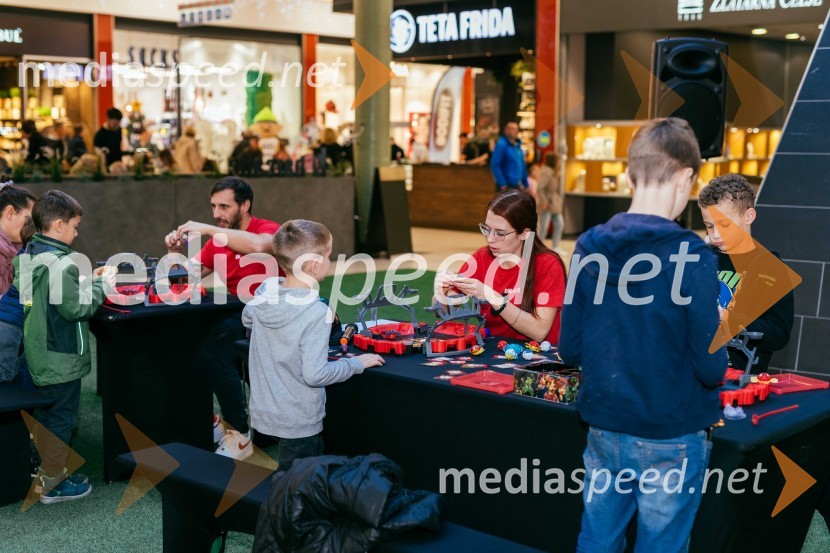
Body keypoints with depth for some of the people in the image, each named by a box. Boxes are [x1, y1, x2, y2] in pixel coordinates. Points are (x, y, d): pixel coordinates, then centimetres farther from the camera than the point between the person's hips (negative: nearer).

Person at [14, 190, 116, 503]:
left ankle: (45, 472, 32)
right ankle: (51, 484, 12)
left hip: (38, 356, 9)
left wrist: (88, 280, 8)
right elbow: (76, 307, -23)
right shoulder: (59, 263, -22)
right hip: (61, 359, -9)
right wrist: (101, 285, -11)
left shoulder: (27, 257, 7)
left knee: (45, 415, 20)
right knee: (60, 418, 3)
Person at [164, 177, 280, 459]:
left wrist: (207, 229, -30)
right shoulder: (216, 241, 9)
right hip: (239, 314, 7)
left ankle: (240, 435, -16)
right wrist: (175, 252, -7)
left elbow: (259, 245, -35)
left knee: (214, 346, -27)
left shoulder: (268, 229, -10)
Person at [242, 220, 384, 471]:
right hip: (299, 423, -7)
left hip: (264, 412, 7)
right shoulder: (317, 313, -25)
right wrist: (357, 363, -12)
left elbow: (247, 319, 17)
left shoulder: (265, 291, -5)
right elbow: (314, 374, -24)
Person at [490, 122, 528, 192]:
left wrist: (525, 184, 16)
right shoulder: (501, 144, -12)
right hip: (506, 186, -9)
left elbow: (522, 165, 20)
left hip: (517, 186, 9)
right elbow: (494, 165, -17)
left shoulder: (517, 145, 13)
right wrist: (502, 184, -20)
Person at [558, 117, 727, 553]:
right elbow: (710, 369, -16)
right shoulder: (690, 255, -18)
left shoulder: (589, 247, -3)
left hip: (603, 431, 4)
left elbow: (570, 351, 1)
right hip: (670, 439, -4)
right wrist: (717, 359, 6)